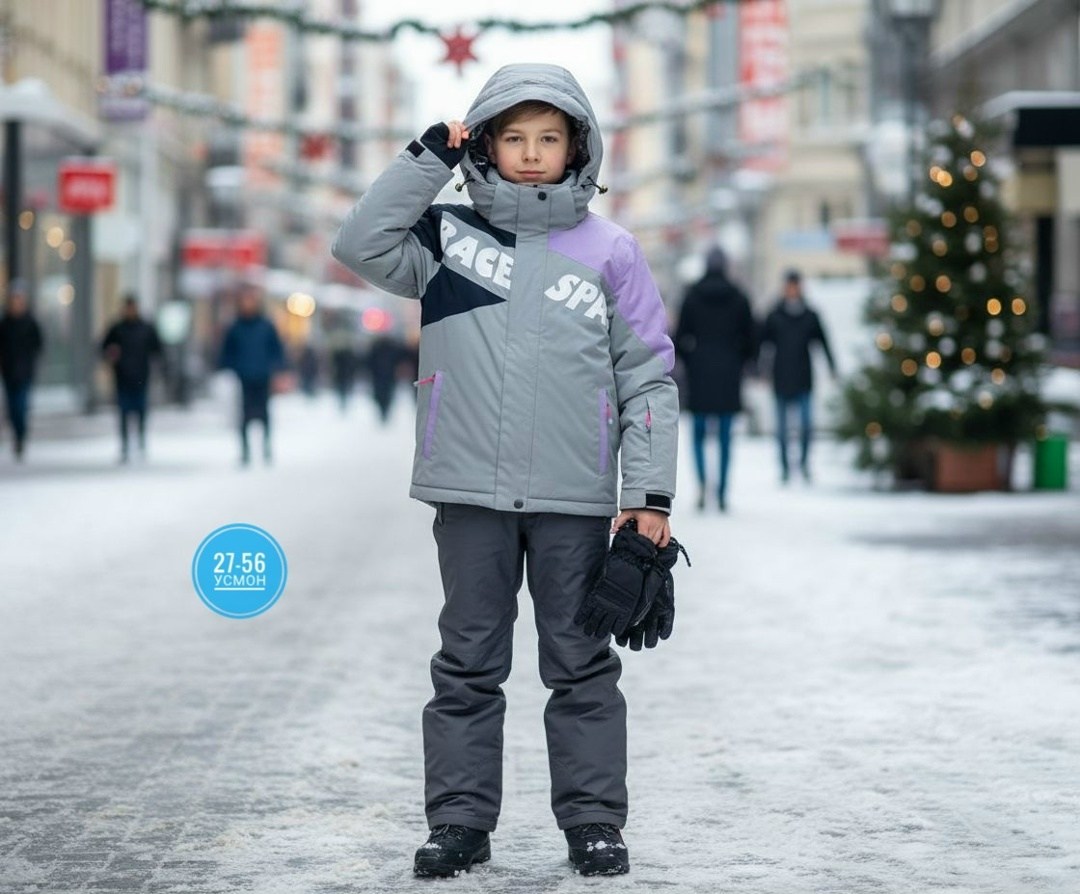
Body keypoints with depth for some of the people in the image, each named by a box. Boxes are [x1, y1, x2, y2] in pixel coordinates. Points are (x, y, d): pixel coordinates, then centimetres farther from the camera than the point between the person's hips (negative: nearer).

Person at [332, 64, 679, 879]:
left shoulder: (609, 251, 2)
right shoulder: (449, 236, 7)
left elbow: (650, 377, 3)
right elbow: (362, 245, -7)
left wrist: (651, 493, -3)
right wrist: (427, 158, -8)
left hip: (575, 498, -1)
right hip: (470, 492, 1)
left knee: (582, 664, 6)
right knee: (469, 664, 7)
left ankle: (594, 818, 15)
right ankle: (460, 820, 14)